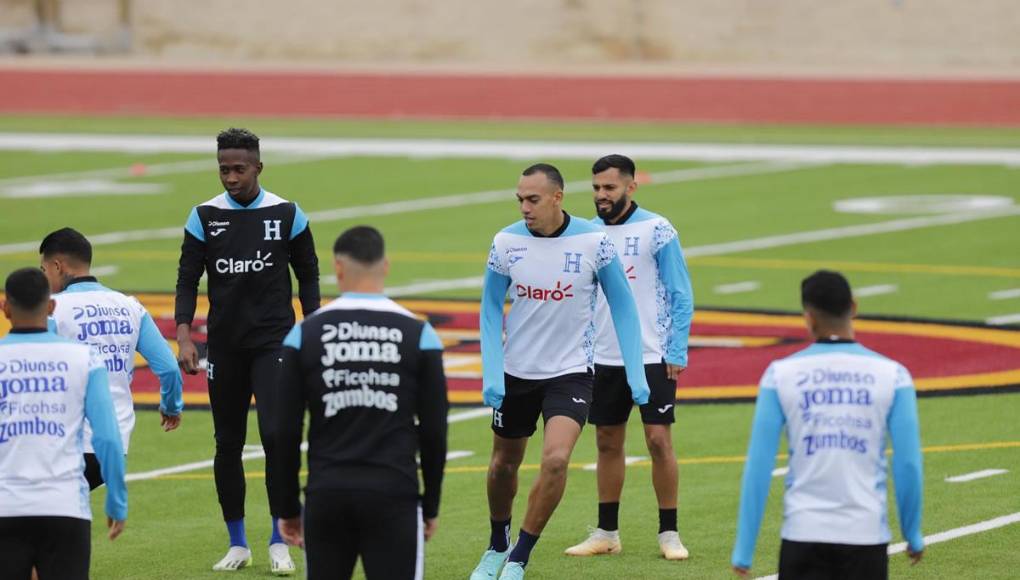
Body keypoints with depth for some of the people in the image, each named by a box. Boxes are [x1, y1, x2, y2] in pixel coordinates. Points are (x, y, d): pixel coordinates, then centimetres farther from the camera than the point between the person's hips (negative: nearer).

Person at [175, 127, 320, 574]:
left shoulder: (287, 215, -1)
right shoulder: (205, 217, 1)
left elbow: (308, 276, 7)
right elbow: (187, 280, 1)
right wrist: (184, 336, -12)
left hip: (274, 341, -2)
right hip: (224, 344, 2)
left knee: (276, 436, -14)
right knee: (228, 444, 6)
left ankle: (279, 542, -4)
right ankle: (237, 545, 17)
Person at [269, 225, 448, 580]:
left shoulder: (305, 334, 1)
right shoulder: (417, 334, 0)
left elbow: (284, 432, 2)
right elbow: (434, 431, 3)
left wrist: (286, 507, 11)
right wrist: (431, 506, 14)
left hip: (327, 495, 1)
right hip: (393, 497, -1)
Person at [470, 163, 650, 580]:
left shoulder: (593, 241, -13)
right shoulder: (506, 243, -8)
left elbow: (622, 307, -2)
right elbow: (490, 310, 2)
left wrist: (636, 374, -6)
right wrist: (491, 374, -7)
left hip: (571, 373, -2)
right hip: (515, 373, 2)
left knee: (556, 459, -21)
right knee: (504, 464, 14)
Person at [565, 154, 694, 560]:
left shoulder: (657, 231, -6)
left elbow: (681, 295, -4)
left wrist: (677, 352, -10)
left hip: (652, 356, -5)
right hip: (604, 358, 5)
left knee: (658, 439, -6)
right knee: (607, 442, 9)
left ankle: (669, 533, 3)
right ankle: (607, 533, 17)